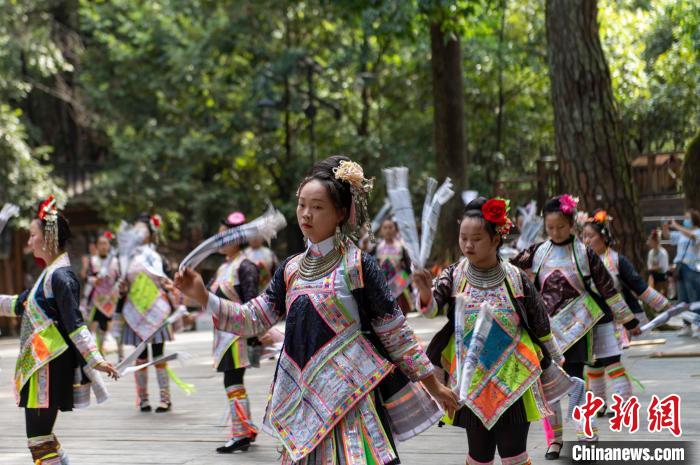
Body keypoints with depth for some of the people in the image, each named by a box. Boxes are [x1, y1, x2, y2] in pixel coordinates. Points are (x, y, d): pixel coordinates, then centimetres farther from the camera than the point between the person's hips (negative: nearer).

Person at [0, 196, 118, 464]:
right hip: (40, 367, 10)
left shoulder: (60, 276, -14)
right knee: (41, 437, 14)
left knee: (39, 440, -7)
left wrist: (95, 360, -27)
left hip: (51, 368, -10)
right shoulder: (49, 275, 16)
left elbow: (75, 323, -20)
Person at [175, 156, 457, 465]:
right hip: (305, 399, 6)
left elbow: (396, 332, -3)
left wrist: (434, 387, -2)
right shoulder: (291, 270, 11)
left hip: (350, 396, -5)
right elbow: (253, 319, 9)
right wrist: (202, 296, -3)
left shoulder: (358, 265, -5)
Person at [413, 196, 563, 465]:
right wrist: (425, 293, -42)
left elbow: (541, 325, 5)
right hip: (472, 381, 1)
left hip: (513, 380, -1)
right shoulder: (455, 276, -4)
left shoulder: (516, 278, -6)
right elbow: (431, 308, -20)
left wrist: (555, 362, 14)